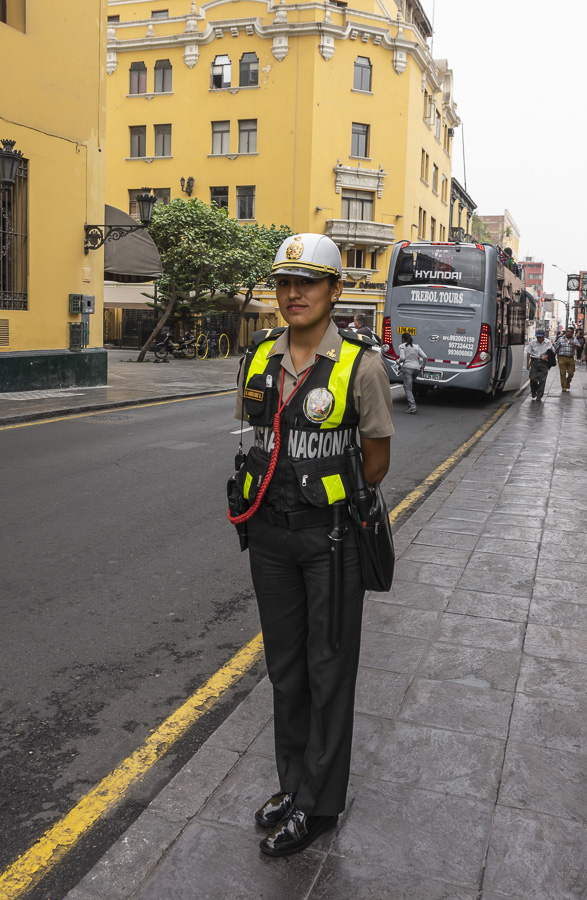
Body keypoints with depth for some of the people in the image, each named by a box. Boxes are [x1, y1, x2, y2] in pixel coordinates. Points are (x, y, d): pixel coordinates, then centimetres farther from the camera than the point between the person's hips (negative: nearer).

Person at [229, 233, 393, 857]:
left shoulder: (360, 365, -12)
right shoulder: (259, 358, 2)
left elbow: (376, 459, -4)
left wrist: (331, 511, 0)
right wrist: (271, 503, 8)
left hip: (332, 533, -5)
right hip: (270, 532, 5)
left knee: (329, 667, 7)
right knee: (284, 664, 16)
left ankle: (318, 805, 22)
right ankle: (293, 782, 35)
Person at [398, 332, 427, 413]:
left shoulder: (402, 346, 3)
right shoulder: (416, 346, 17)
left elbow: (402, 358, -10)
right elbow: (425, 357, 9)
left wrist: (399, 362, 11)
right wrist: (422, 366, 19)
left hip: (407, 367, -6)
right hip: (416, 368, 6)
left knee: (407, 388, -10)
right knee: (410, 387, 18)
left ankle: (412, 405, -26)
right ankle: (410, 404, 12)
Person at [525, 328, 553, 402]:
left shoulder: (548, 343, 1)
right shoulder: (532, 342, 2)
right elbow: (528, 353, 6)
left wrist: (546, 356, -19)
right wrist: (528, 363, 1)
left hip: (543, 363, 0)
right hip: (534, 362, 0)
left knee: (542, 380, -2)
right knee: (533, 378, -6)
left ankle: (539, 397, 4)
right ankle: (533, 394, 18)